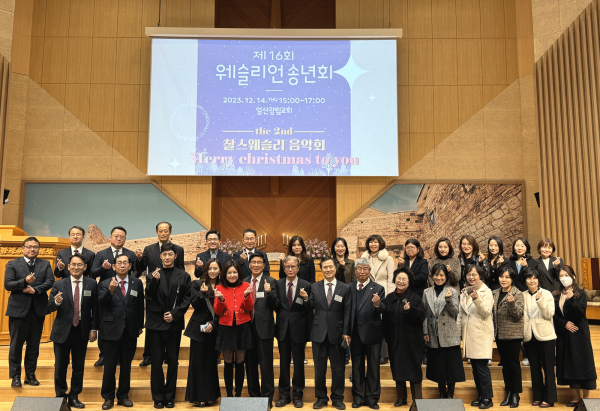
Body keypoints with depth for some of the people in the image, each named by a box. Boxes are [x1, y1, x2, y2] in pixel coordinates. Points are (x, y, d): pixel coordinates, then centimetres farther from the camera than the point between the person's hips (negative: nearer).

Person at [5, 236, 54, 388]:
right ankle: (15, 376, 14)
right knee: (16, 344, 3)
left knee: (34, 345, 8)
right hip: (19, 309, -2)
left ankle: (30, 375, 19)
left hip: (38, 309, 2)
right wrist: (25, 281, -21)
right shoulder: (13, 264, 4)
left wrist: (35, 289, -17)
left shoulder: (45, 264, 10)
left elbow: (50, 281, -3)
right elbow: (7, 284, -6)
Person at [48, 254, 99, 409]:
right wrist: (56, 302, -25)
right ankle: (60, 396, 23)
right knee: (60, 366, 8)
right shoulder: (59, 284, -1)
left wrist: (94, 329, -2)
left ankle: (74, 397, 23)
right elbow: (50, 307, -3)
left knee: (79, 366, 9)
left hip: (82, 331, 0)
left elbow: (95, 308, 1)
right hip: (62, 330, 0)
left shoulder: (92, 284, -1)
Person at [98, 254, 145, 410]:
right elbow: (101, 303, -16)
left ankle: (123, 396, 25)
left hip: (130, 331, 2)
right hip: (112, 330, -2)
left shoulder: (137, 283, 4)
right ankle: (108, 397, 20)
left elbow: (140, 305, 7)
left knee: (126, 365, 12)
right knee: (110, 366, 6)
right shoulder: (105, 284, -1)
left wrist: (140, 325, 8)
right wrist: (110, 291, -33)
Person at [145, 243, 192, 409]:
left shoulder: (184, 276, 4)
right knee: (156, 360, 5)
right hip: (156, 322, 0)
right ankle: (158, 396, 16)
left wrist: (174, 314, -10)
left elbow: (187, 299, 1)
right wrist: (154, 281, -21)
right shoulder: (153, 274, 2)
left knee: (173, 360, 8)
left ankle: (169, 396, 19)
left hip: (174, 323, 1)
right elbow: (149, 297, -6)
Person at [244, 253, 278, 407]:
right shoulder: (244, 282, 11)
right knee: (250, 364, 13)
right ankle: (253, 395, 26)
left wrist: (270, 292, -24)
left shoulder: (270, 282, -1)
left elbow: (275, 305, -8)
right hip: (248, 327, 4)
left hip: (264, 327, -4)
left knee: (266, 364, -1)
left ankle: (267, 397, 10)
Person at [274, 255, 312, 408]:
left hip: (298, 329, -2)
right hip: (283, 328, 2)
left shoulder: (306, 285, -4)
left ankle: (298, 395, 22)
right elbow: (276, 307, -1)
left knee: (299, 363, 8)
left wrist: (306, 299, -25)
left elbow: (309, 311, -7)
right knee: (284, 363, 12)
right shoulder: (278, 284, 2)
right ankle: (284, 394, 24)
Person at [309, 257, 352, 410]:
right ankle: (321, 397, 23)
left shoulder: (345, 288, 1)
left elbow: (347, 313, -1)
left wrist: (346, 333, -6)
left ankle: (337, 398, 23)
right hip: (319, 333, 1)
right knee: (319, 368, 9)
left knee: (338, 368, 7)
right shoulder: (314, 287, 5)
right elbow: (310, 307, 3)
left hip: (337, 334, -1)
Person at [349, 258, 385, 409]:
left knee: (373, 367, 7)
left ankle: (372, 398, 18)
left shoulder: (378, 289, -1)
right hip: (355, 333, 2)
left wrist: (378, 304, -35)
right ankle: (358, 397, 24)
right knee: (357, 366, 12)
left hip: (372, 333, -2)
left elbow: (382, 310, -13)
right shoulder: (349, 288, 6)